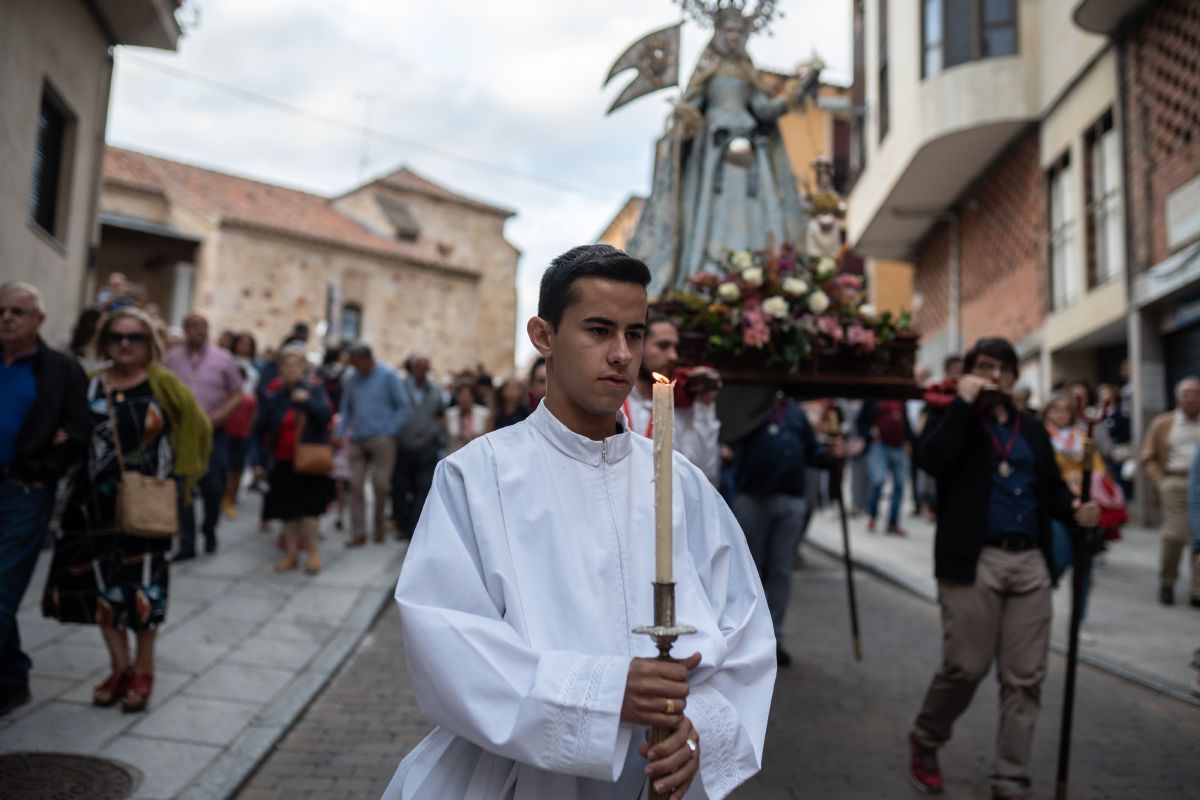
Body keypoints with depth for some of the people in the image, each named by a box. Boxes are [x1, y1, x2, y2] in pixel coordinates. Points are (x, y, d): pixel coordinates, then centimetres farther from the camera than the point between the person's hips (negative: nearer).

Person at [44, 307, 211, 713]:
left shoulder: (163, 384, -4)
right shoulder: (89, 386, 5)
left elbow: (197, 428, -2)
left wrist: (177, 473, -4)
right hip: (97, 499, 3)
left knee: (143, 582, 2)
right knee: (101, 581, 6)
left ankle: (143, 671, 16)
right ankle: (120, 665, 22)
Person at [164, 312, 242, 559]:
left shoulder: (223, 359, 3)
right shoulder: (171, 358, 5)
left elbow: (237, 394, 5)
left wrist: (221, 414, -11)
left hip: (213, 432, 0)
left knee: (213, 488, 0)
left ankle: (209, 531, 28)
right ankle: (186, 544, 8)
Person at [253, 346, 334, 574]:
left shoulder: (314, 388, -3)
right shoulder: (274, 394, -1)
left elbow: (326, 416, -14)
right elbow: (261, 429, 2)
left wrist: (308, 401, -29)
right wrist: (259, 461, -2)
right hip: (282, 462, 2)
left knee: (308, 507, -3)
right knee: (288, 509, 7)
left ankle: (313, 552, 14)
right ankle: (291, 554, 18)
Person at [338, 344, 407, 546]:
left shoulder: (388, 375, -2)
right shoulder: (351, 378, 9)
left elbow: (402, 406, -1)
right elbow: (346, 408, 17)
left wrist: (390, 432, -7)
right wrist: (341, 432, 6)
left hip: (381, 438, -3)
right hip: (356, 439, 4)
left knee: (380, 484, -2)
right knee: (356, 485, -1)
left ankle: (379, 526, 17)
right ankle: (358, 532, 4)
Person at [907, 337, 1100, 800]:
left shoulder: (1032, 431, 19)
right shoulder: (954, 421, 4)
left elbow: (1052, 487, 18)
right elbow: (930, 460, -17)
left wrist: (1075, 511, -4)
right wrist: (963, 402, -14)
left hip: (1030, 562, 5)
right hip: (974, 561, -5)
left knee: (1025, 677, 4)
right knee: (966, 667, -4)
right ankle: (924, 743, 23)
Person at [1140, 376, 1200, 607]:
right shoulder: (1162, 423, 9)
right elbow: (1148, 457, 10)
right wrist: (1160, 483, -1)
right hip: (1175, 482, -1)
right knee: (1174, 536, -7)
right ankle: (1167, 583, 14)